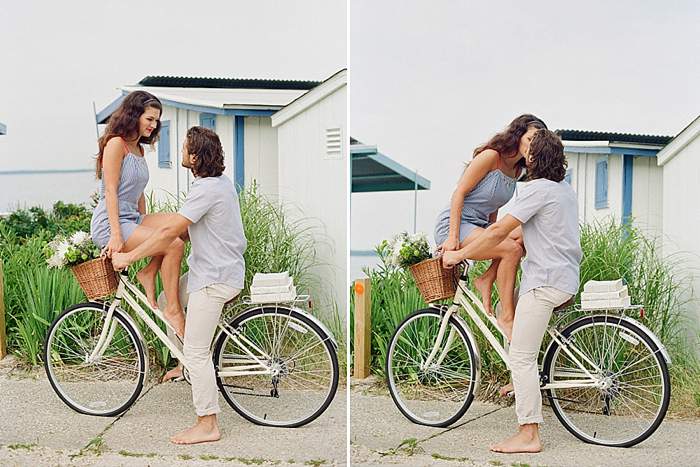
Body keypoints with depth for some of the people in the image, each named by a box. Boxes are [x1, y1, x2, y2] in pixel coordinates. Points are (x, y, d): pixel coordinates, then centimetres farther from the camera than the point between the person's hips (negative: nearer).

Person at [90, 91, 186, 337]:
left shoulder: (138, 149, 19)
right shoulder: (116, 143, -8)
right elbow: (110, 192, -15)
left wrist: (145, 225, 17)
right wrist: (116, 235, -21)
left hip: (131, 219, 9)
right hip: (110, 224, -9)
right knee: (174, 244, -24)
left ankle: (149, 273, -4)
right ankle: (173, 310, -16)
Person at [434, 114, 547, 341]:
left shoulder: (517, 169, 12)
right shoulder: (491, 156, -13)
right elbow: (459, 193, -16)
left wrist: (493, 236, 15)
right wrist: (453, 237, -22)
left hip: (480, 225, 8)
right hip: (454, 223, -8)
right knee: (512, 249, -26)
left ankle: (486, 280, -5)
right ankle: (506, 318, -19)